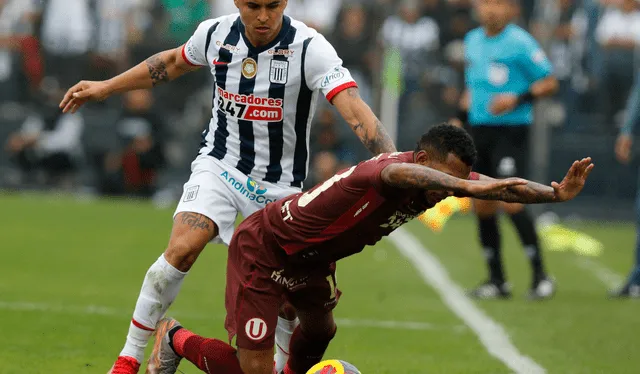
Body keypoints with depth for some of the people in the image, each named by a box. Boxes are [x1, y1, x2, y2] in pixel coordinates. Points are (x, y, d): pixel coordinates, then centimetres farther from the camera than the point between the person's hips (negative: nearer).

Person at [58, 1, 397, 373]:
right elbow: (173, 62, 14)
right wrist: (105, 88, 19)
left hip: (279, 184, -1)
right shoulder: (216, 34, -9)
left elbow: (354, 108, -33)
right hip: (219, 165, 1)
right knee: (182, 249, -22)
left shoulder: (310, 47, -22)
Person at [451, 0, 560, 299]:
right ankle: (497, 280, 15)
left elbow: (549, 83, -5)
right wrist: (459, 120, 18)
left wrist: (518, 99, -19)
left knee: (510, 202, -17)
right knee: (482, 205, 6)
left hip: (510, 131, -7)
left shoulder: (520, 43, -8)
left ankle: (540, 276, -9)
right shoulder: (473, 41, 14)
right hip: (479, 129, 7)